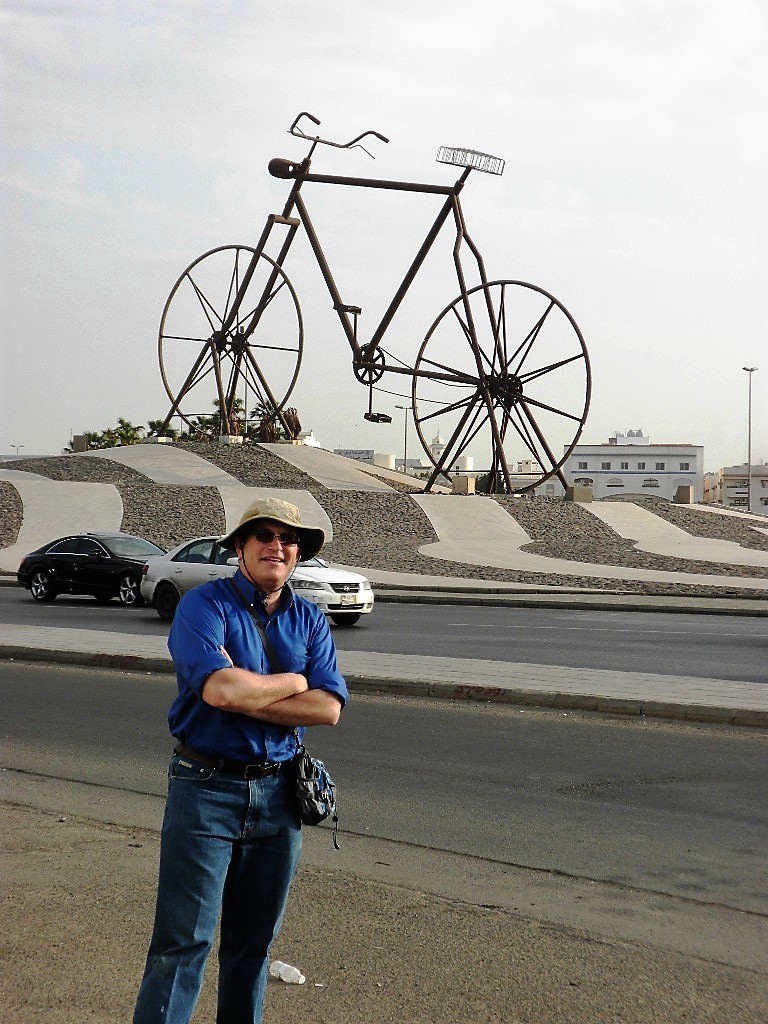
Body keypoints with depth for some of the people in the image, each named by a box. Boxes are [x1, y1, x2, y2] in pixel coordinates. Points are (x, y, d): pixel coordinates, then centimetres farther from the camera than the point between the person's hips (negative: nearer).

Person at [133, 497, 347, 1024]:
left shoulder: (310, 620, 8)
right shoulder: (204, 605, -6)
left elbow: (328, 708, -7)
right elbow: (218, 688, -24)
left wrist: (243, 693, -15)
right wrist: (294, 682, -8)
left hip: (278, 793, 5)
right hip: (206, 788, -5)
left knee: (254, 940, 15)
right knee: (183, 941, -4)